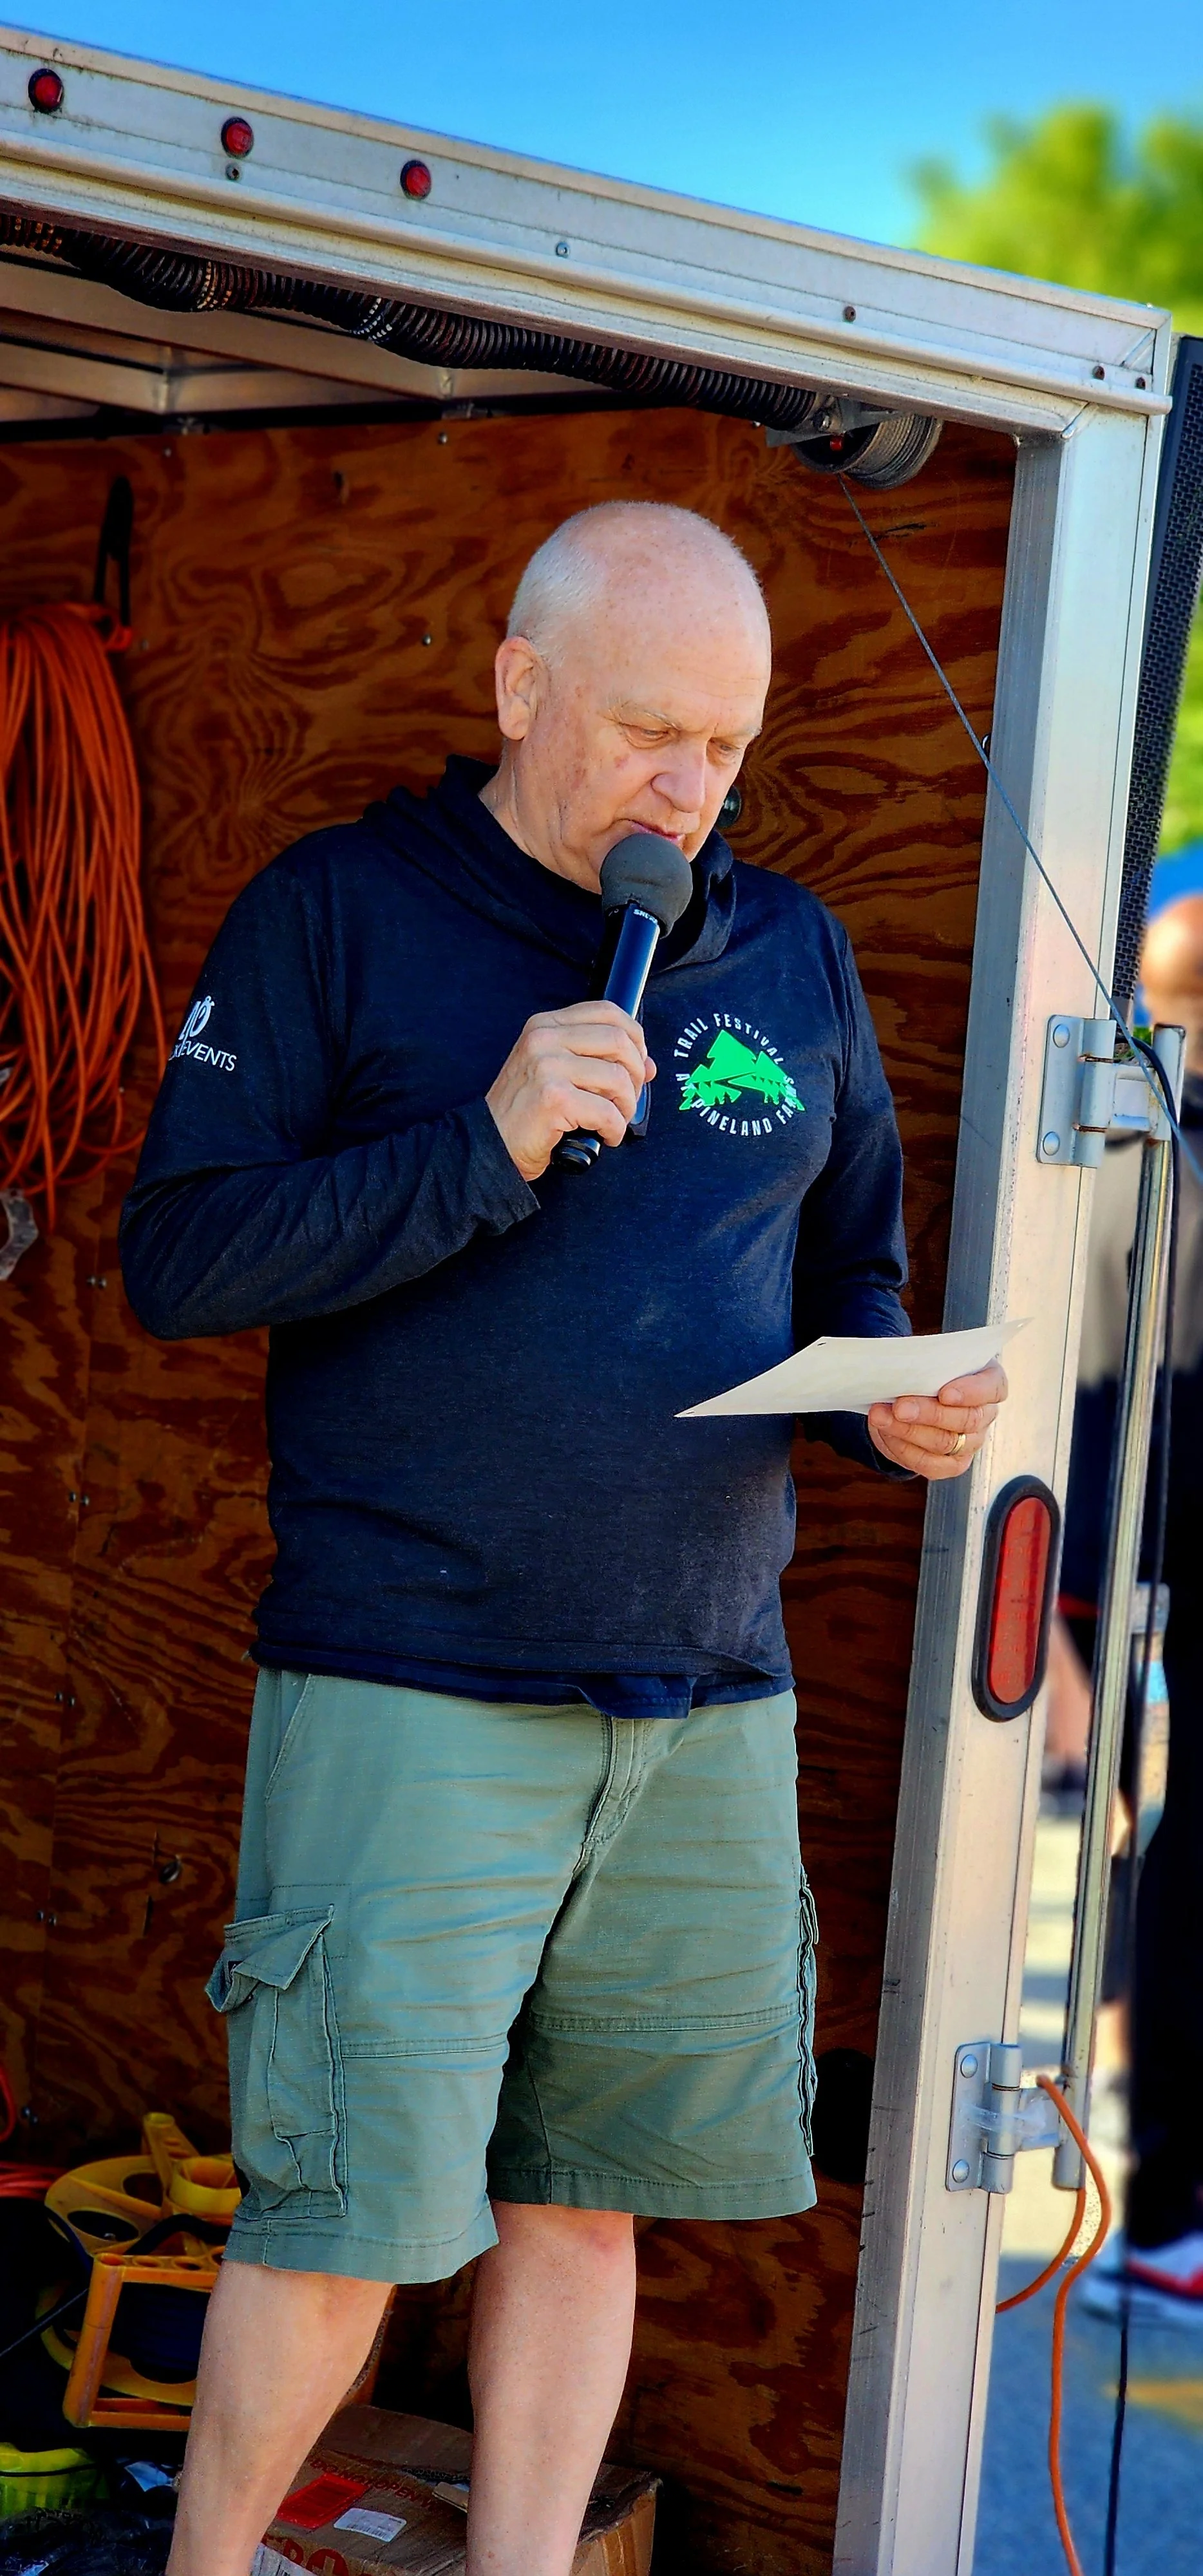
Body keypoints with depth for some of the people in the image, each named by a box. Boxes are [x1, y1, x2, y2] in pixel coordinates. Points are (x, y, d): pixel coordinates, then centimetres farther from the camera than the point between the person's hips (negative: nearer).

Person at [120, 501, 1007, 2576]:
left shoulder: (793, 956, 13)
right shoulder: (340, 914, 0)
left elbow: (849, 1273, 22)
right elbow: (175, 1258, -6)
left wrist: (902, 1407, -1)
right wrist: (488, 1147, -16)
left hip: (710, 1704, 4)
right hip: (412, 1694, -4)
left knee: (585, 2195, 10)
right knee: (350, 2211, -3)